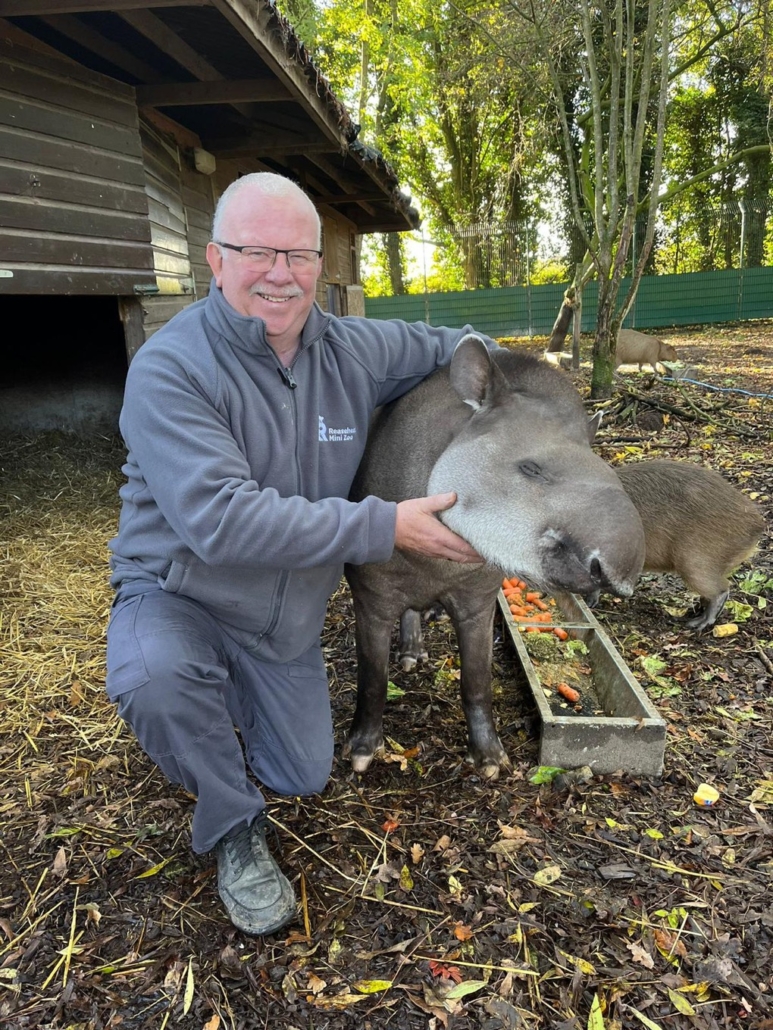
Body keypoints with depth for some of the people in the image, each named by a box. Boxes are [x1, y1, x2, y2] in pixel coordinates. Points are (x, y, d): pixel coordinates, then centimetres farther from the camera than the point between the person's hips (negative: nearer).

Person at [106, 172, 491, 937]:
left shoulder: (354, 350, -9)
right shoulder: (169, 370, -26)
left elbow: (450, 347, 8)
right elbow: (221, 519, -36)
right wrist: (385, 527, -35)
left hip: (288, 617, 5)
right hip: (178, 594, -4)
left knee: (305, 779, 13)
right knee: (152, 679, -38)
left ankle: (234, 691, 42)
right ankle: (232, 829, -5)